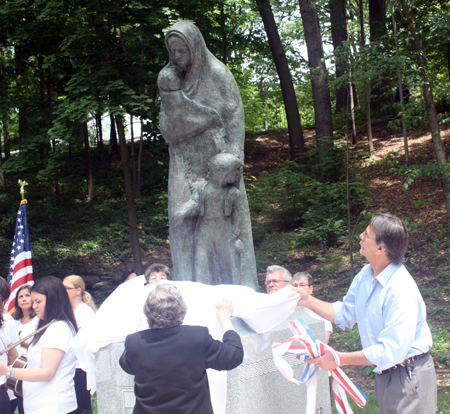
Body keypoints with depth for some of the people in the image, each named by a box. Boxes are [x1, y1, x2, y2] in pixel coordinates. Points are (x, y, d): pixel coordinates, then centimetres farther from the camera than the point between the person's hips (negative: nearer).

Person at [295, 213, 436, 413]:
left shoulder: (401, 290, -27)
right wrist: (308, 301, 4)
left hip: (409, 375, -8)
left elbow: (391, 351, -29)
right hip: (385, 373, 8)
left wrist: (340, 359, -25)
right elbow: (344, 314, 16)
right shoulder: (365, 276, 0)